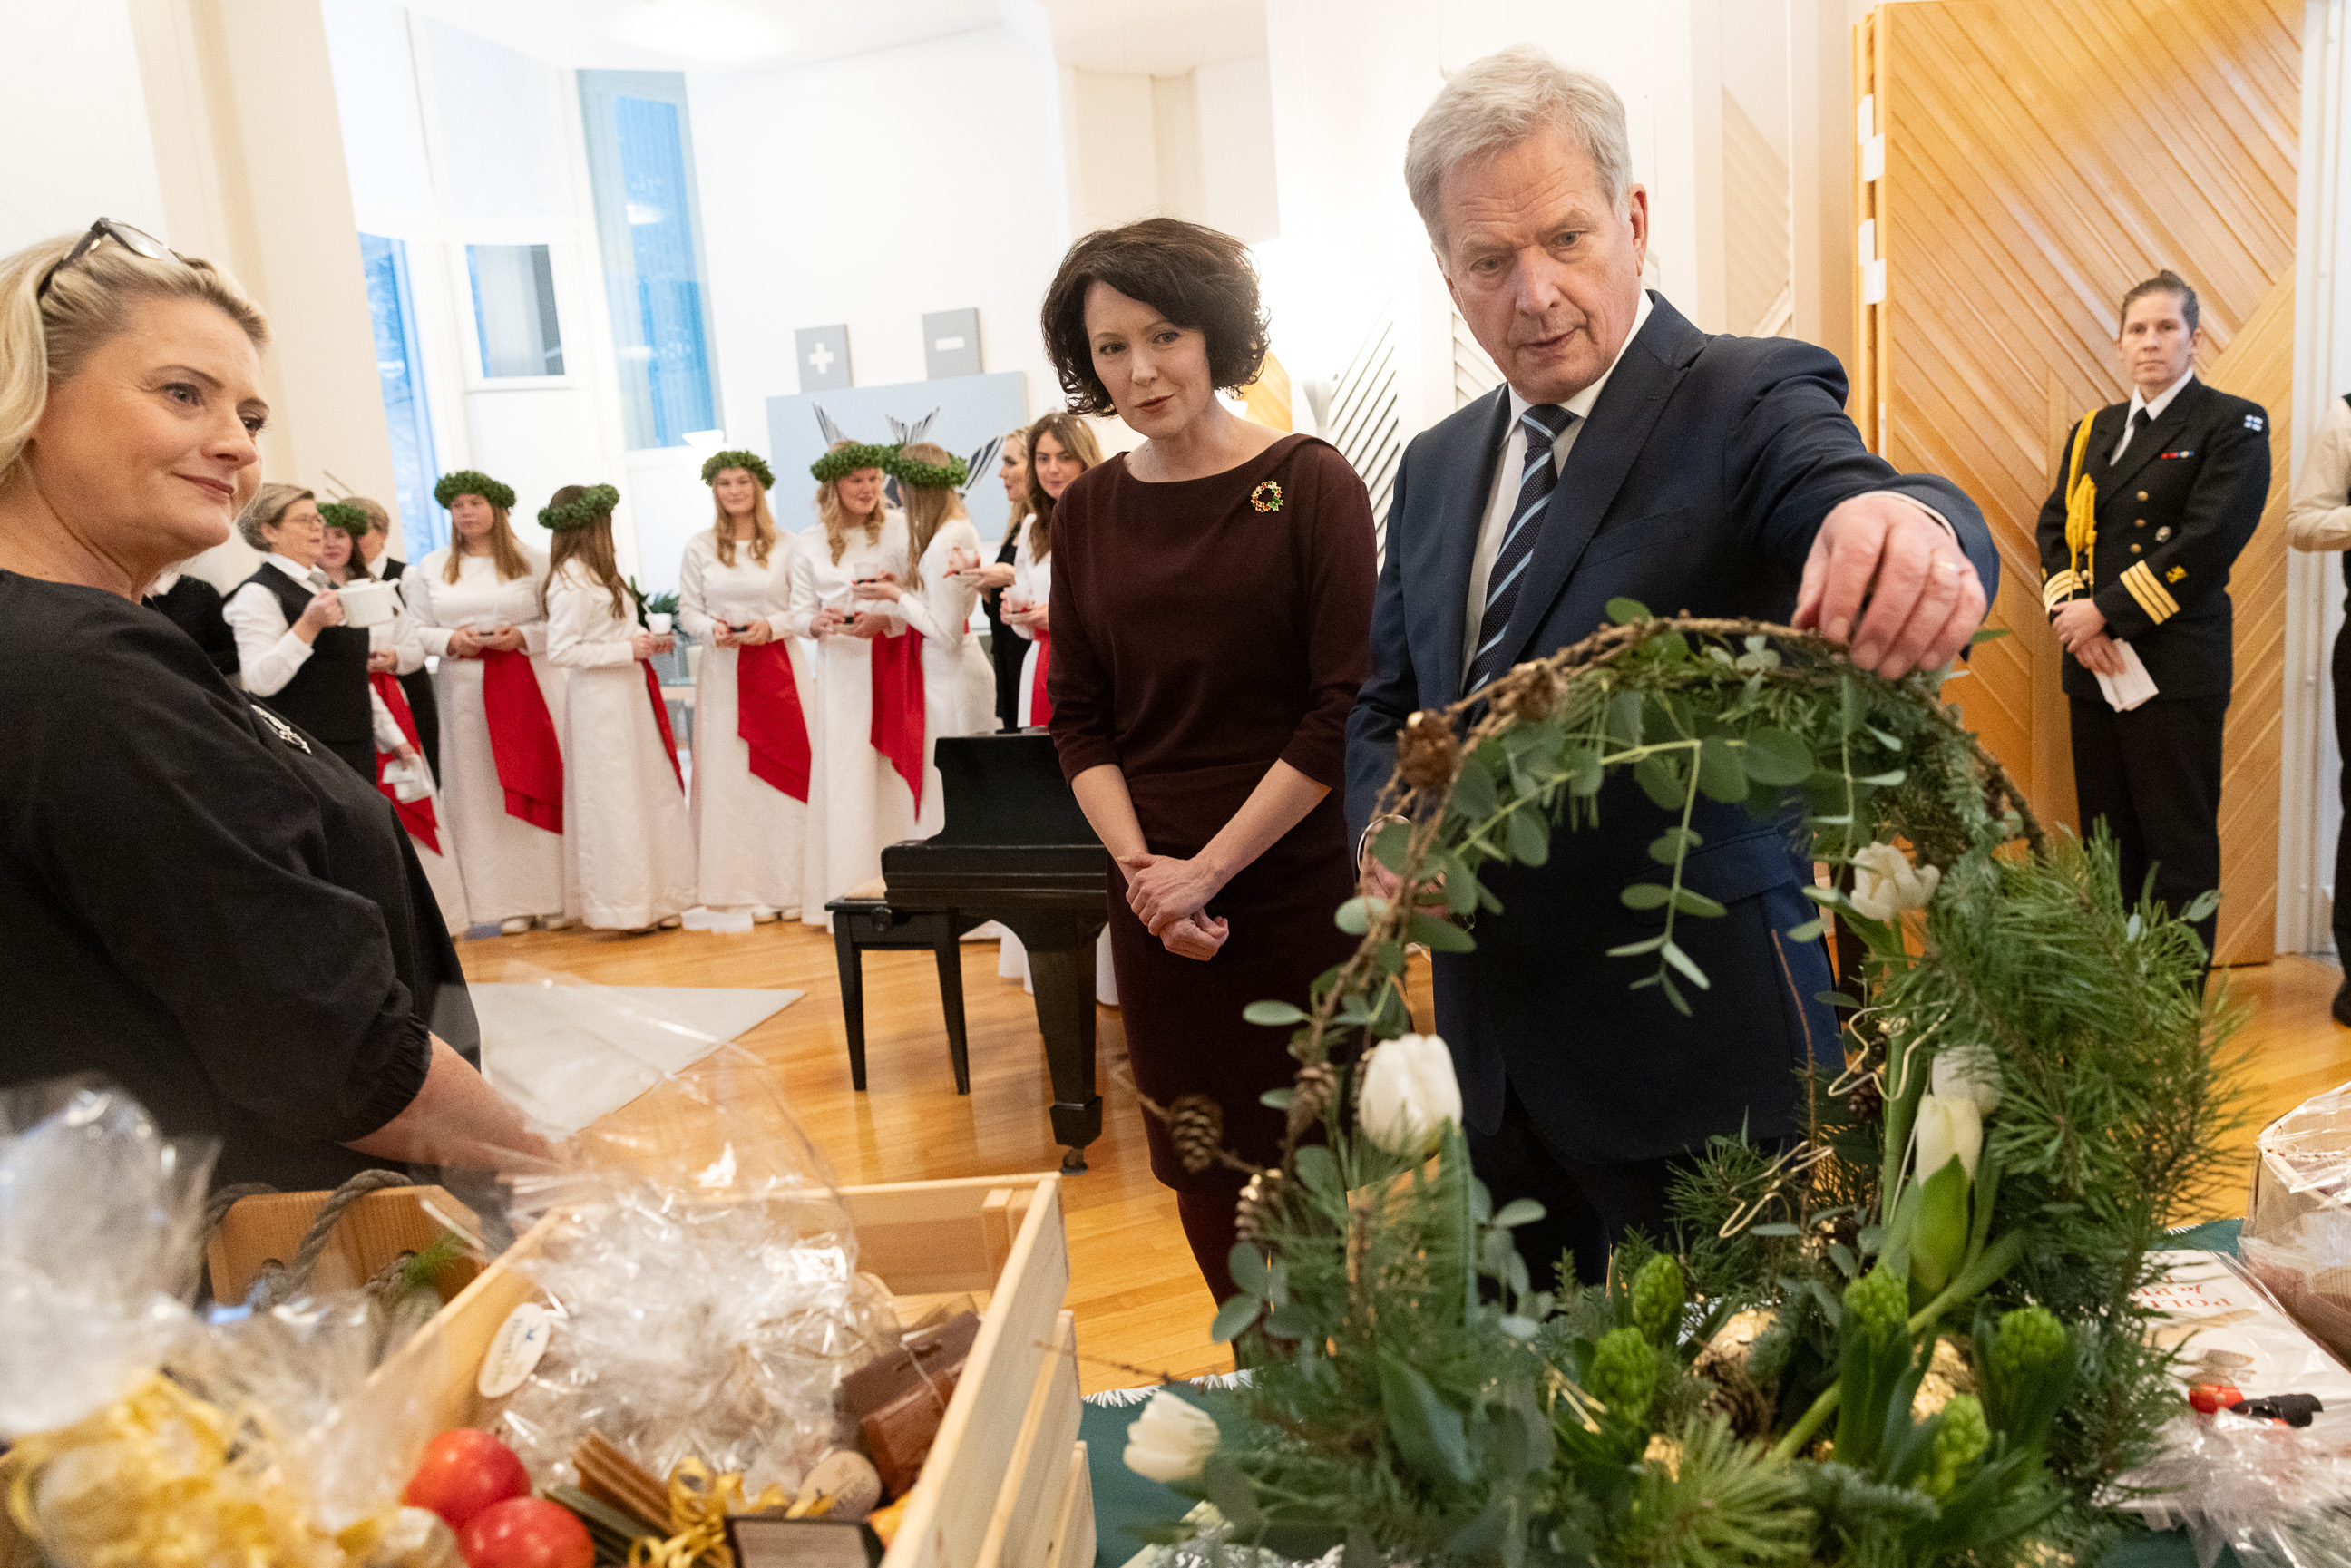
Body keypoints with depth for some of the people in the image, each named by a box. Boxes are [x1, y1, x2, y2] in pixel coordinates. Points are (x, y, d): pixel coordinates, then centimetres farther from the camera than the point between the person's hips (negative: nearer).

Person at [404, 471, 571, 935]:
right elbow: (419, 630, 9)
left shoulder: (532, 563, 5)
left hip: (530, 686, -2)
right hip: (465, 692, 2)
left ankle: (556, 896, 5)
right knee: (482, 793, 1)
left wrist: (523, 636, -15)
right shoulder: (430, 569, 12)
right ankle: (510, 902, 7)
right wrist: (451, 640, -10)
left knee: (540, 783, -2)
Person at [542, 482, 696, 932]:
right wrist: (628, 650, -17)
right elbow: (560, 650, -19)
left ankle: (654, 896, 20)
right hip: (600, 698, -9)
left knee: (651, 792, 11)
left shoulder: (593, 572, 14)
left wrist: (646, 642, 6)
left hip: (628, 692, 9)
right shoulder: (571, 581, -14)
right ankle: (621, 908, 9)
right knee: (614, 801, -1)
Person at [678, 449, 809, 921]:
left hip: (780, 665, -1)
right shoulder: (699, 549, 8)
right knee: (732, 775, -1)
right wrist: (713, 630, -12)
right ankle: (750, 887, 6)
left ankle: (791, 884, 6)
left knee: (788, 767, -3)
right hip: (724, 672, 1)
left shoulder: (785, 547, 4)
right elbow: (688, 611, 8)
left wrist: (771, 626, -14)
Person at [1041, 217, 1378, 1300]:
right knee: (1200, 1173, 12)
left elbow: (1346, 709, -10)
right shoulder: (1085, 510, 6)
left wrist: (1212, 866, -13)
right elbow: (1078, 718, 7)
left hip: (1296, 892, -3)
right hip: (1156, 905, 4)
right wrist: (1139, 865, -7)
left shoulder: (1309, 484, -5)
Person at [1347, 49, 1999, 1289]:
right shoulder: (1434, 470, 10)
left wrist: (1913, 530, -52)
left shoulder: (1749, 400, -8)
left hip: (1698, 1041, -5)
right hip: (1497, 1039, 6)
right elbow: (1383, 705, 14)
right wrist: (1386, 835, -7)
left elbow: (1853, 503, -28)